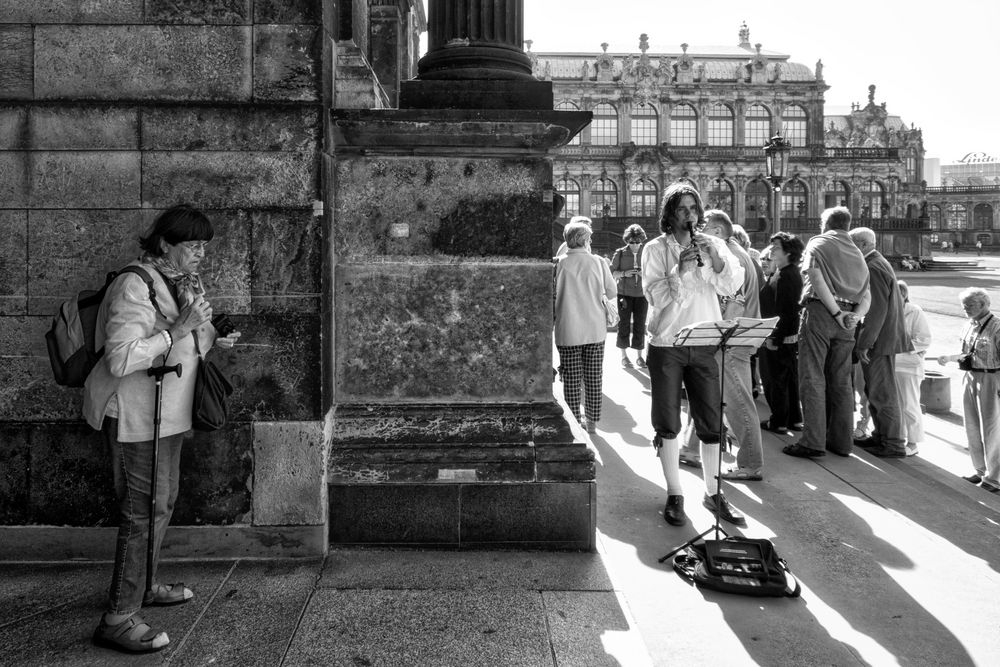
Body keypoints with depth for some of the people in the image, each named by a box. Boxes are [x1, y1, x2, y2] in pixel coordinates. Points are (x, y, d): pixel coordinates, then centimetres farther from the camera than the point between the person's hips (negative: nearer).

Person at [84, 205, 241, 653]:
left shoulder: (185, 282, 8)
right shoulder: (135, 287, -20)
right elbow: (119, 359, -28)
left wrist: (214, 343, 3)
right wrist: (178, 329, -29)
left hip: (167, 413, 10)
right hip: (135, 414, -10)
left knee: (161, 502, 19)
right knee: (144, 510, -7)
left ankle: (142, 586, 37)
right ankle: (118, 619, 1)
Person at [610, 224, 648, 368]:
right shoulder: (620, 253, 0)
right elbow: (612, 272, 3)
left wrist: (645, 274, -12)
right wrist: (624, 273, -15)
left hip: (641, 294, 1)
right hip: (624, 294, -1)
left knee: (640, 325, 2)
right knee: (624, 324, 2)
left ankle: (639, 356, 13)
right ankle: (624, 356, 13)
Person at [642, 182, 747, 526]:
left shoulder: (713, 245, 8)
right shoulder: (655, 249, -1)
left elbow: (731, 287, -4)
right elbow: (656, 296, -12)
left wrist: (715, 259, -19)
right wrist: (680, 271, -25)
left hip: (705, 344, 2)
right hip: (666, 345, -2)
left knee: (712, 422, 6)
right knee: (668, 424, 4)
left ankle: (713, 493, 20)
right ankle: (675, 495, 16)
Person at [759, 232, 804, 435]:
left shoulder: (786, 276, -19)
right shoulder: (793, 273, 12)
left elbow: (785, 311, -23)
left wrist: (775, 338, -21)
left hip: (779, 339, -10)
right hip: (791, 336, 10)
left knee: (776, 380, 0)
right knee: (790, 378, 16)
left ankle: (778, 422, 8)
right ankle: (795, 419, 24)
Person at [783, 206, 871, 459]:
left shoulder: (818, 243, 3)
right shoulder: (857, 254, 20)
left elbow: (815, 277, -13)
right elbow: (866, 296, 10)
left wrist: (836, 312, -14)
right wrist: (855, 315, -5)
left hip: (819, 311, -6)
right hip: (846, 321, 6)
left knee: (813, 378, -5)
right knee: (841, 381, 10)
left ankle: (813, 442, -9)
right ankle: (840, 441, 14)